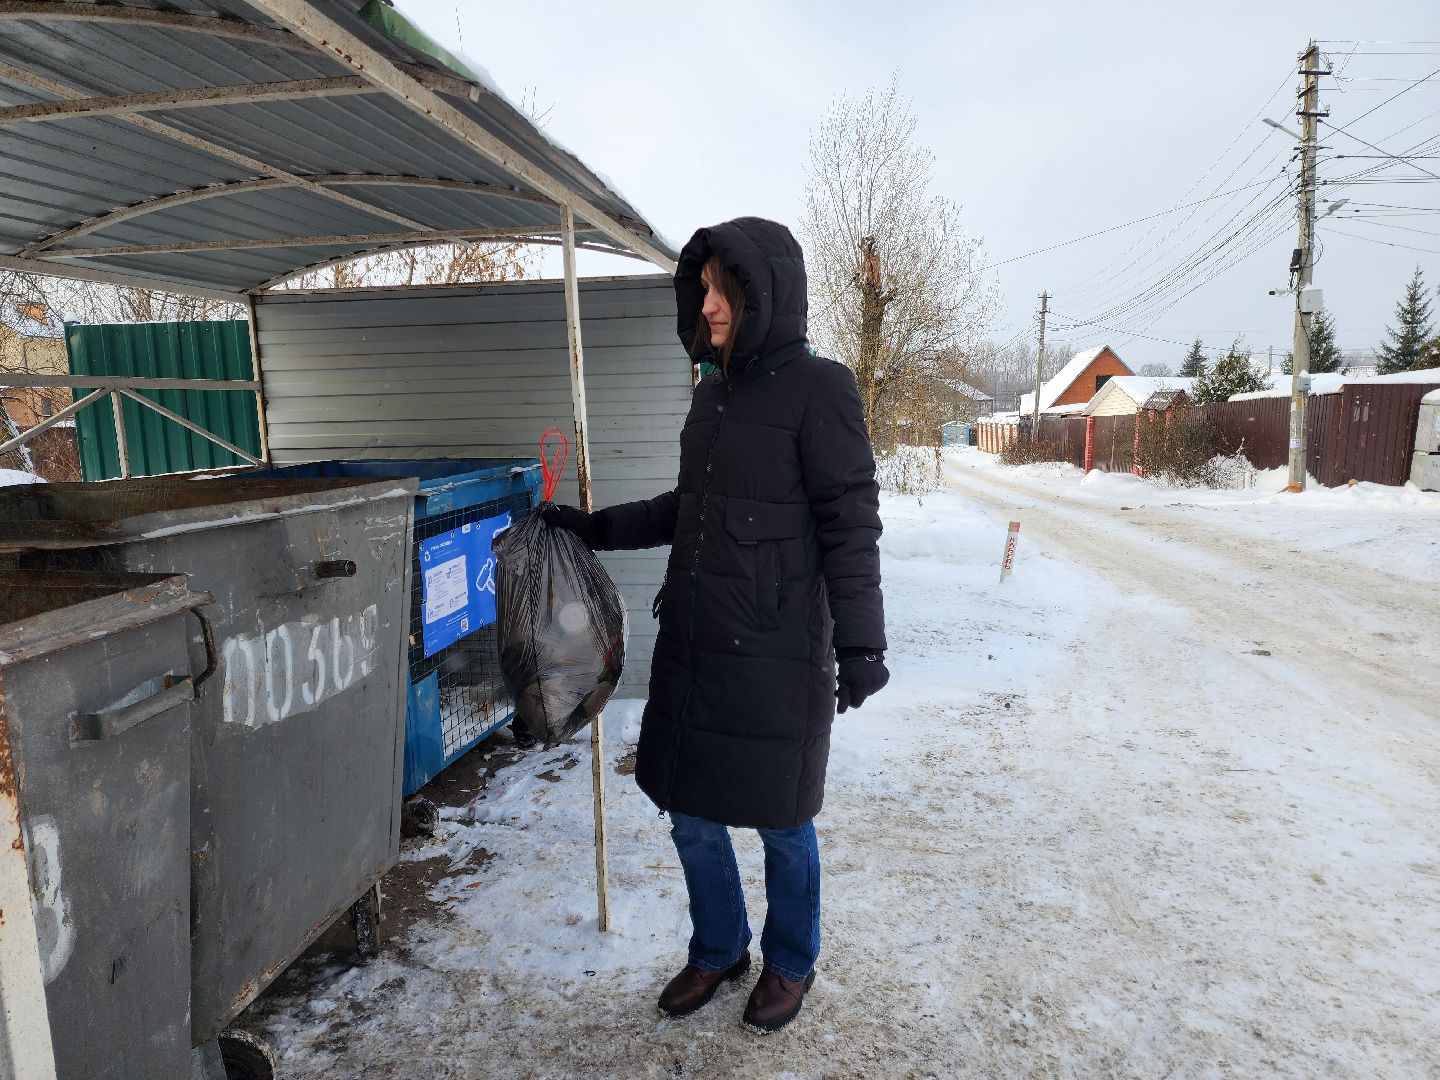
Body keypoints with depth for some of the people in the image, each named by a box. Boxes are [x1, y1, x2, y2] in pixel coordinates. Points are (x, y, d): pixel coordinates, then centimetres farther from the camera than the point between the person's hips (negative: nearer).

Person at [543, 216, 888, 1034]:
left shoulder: (818, 389, -10)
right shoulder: (714, 391, 10)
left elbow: (850, 527, -13)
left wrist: (861, 647, -15)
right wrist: (597, 528, 17)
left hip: (776, 654, -6)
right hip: (692, 647, 7)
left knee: (781, 823, 12)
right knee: (691, 814, 16)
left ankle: (790, 964, 38)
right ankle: (718, 950, 41)